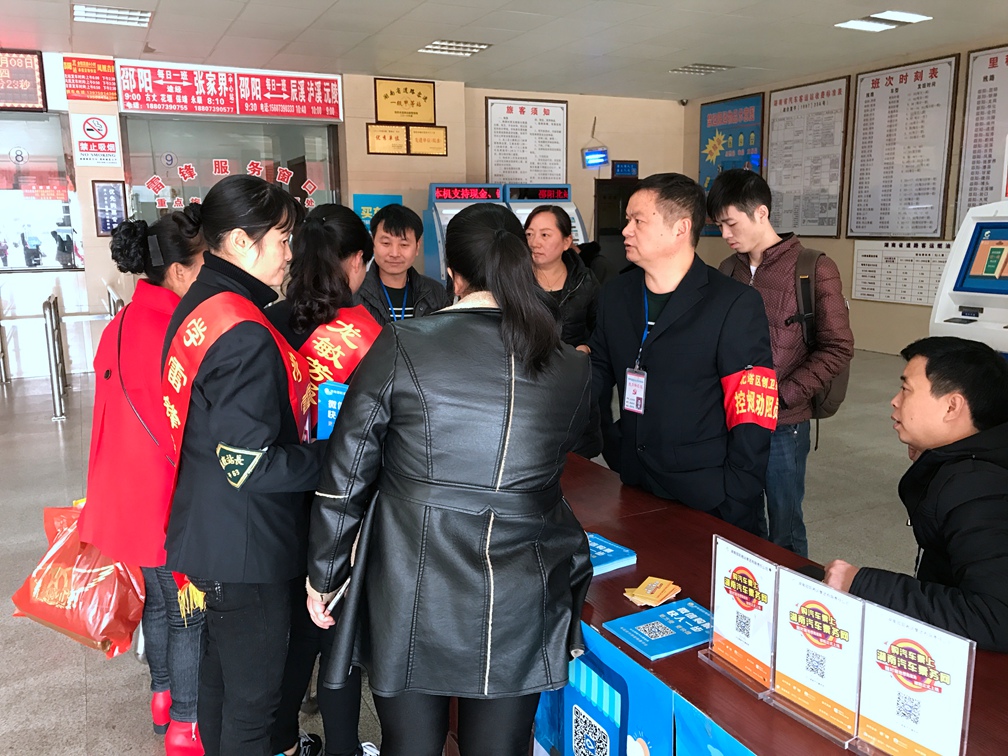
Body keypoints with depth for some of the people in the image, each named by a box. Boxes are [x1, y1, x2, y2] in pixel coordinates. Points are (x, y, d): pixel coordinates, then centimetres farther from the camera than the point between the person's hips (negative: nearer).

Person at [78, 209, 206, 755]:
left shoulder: (124, 324, 3)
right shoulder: (170, 333, -26)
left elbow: (127, 418, 11)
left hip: (132, 494, 9)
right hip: (169, 500, -9)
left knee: (159, 599, 24)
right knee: (190, 613, 8)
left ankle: (164, 699, 43)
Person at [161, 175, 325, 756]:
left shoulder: (199, 305, 6)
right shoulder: (245, 335, -25)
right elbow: (251, 465, -27)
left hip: (211, 529, 10)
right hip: (247, 545, -10)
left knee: (223, 668, 27)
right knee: (253, 697, 8)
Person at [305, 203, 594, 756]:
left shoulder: (401, 346, -11)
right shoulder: (571, 366, -3)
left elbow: (345, 473, -7)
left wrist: (323, 573, 7)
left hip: (413, 601, -1)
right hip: (520, 607, 2)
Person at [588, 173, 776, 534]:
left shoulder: (736, 305, -13)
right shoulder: (615, 294, 5)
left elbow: (752, 419, -15)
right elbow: (600, 369, 16)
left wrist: (734, 509, -17)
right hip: (635, 491, 5)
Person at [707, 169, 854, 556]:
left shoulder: (814, 269, -8)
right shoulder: (730, 270, 8)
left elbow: (837, 349, -9)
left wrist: (781, 395, -16)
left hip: (783, 424, -5)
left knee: (784, 530, 7)